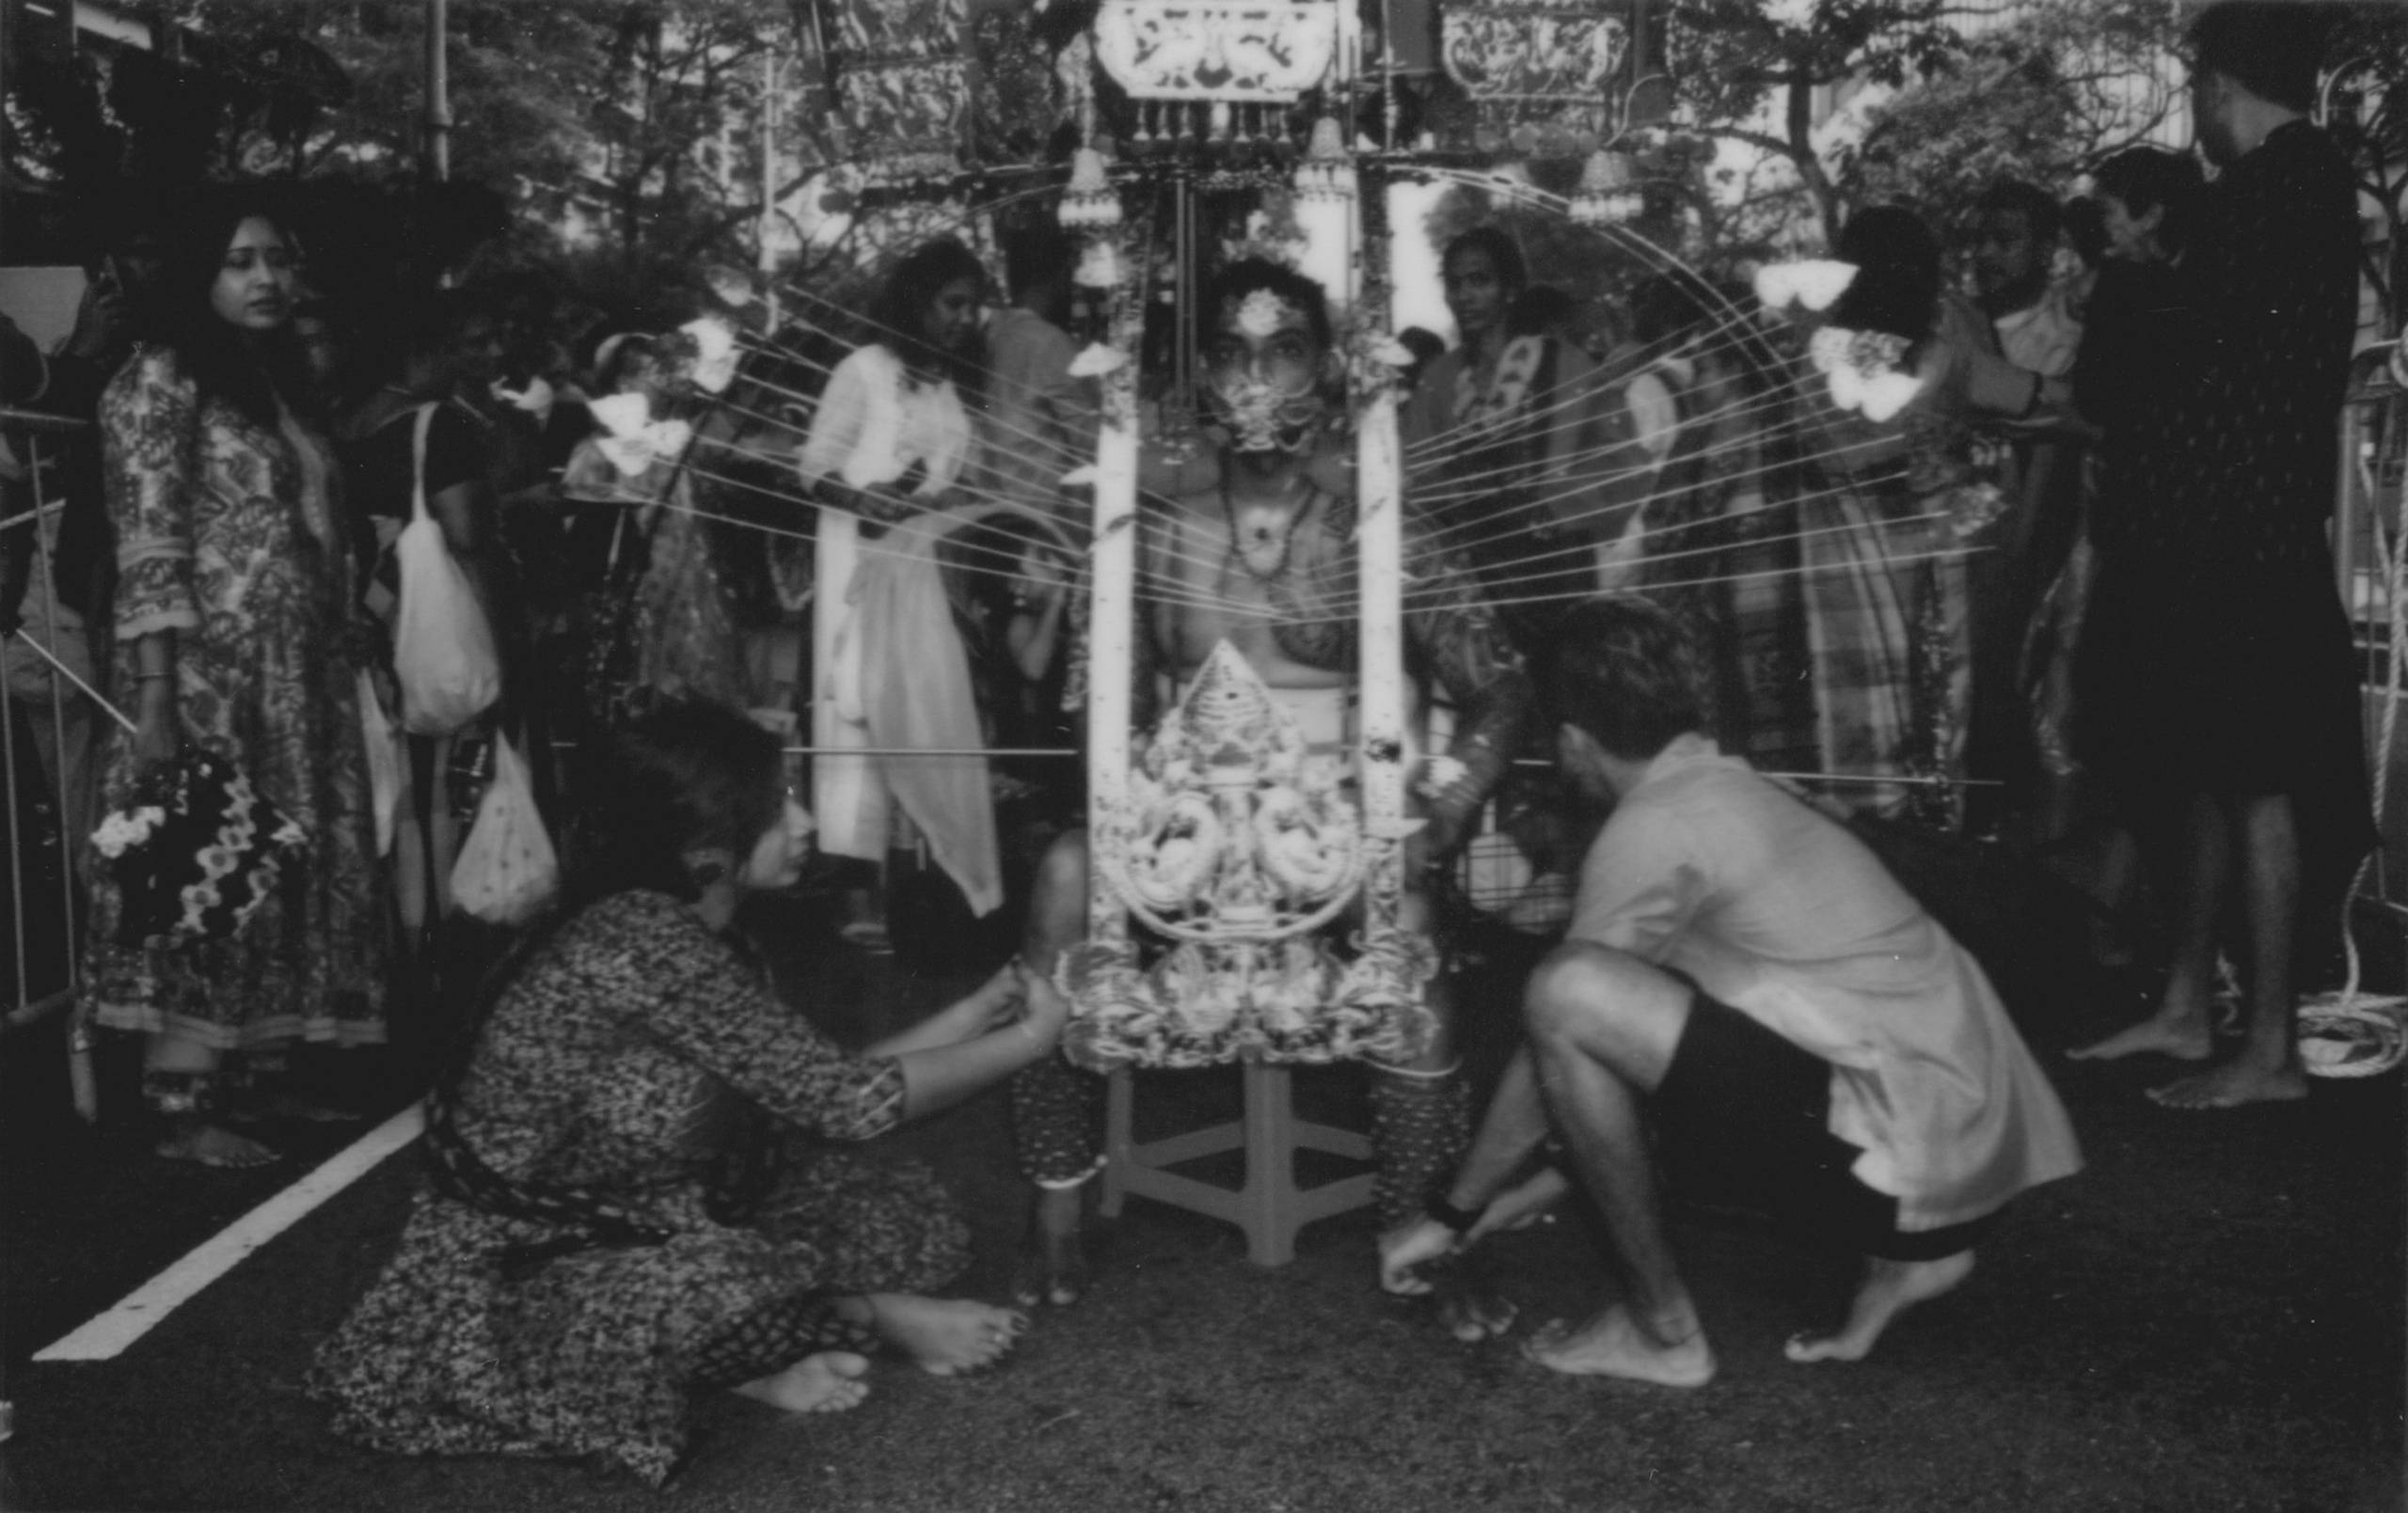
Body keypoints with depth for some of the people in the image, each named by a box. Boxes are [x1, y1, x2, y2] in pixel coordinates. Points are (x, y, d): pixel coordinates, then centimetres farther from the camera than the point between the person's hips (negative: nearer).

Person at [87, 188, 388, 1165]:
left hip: (301, 681, 8)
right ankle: (184, 1109, 1)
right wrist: (154, 705, -18)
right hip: (210, 681, -7)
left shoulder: (277, 383, 16)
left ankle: (258, 1074, 20)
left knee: (291, 874, 10)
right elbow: (147, 552, -13)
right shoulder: (161, 379, -6)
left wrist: (349, 665, 11)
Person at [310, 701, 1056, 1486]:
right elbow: (845, 1100, -25)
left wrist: (967, 1016, 2)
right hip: (522, 1267, -8)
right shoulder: (643, 938, -28)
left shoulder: (688, 934, 1)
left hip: (652, 1225, 8)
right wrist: (1027, 1040, -15)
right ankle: (872, 1319, -10)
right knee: (735, 1288, -38)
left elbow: (805, 1092, 2)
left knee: (914, 1216, -1)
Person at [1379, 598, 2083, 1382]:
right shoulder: (1734, 793, 18)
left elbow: (1560, 1030, -6)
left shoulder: (1656, 826, -11)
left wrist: (1451, 1212, 7)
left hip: (1909, 1153, -10)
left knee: (1570, 988, -18)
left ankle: (1663, 1330, -4)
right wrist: (1520, 1199, 31)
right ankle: (1904, 1251, 16)